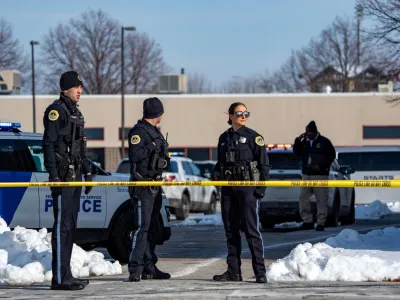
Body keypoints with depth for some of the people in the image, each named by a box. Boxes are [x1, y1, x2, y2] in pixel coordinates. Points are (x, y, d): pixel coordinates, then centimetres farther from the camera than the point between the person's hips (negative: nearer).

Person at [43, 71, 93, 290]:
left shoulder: (75, 113, 20)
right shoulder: (56, 111, -9)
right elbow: (48, 144, -16)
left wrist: (87, 172, 23)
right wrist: (53, 175, -22)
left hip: (75, 175, 10)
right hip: (62, 175, -10)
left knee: (70, 225, 11)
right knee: (62, 225, -11)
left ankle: (65, 275, 17)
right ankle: (60, 278, -13)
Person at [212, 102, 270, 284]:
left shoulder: (253, 137, -1)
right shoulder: (224, 138, 14)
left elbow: (264, 164, -4)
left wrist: (261, 188, -11)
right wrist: (216, 174, 4)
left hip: (248, 188, -6)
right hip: (228, 189, 6)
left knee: (251, 230, -10)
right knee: (231, 230, 8)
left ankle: (260, 272, -9)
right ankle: (233, 271, 14)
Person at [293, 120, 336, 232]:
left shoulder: (324, 142, -2)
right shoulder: (305, 142, 14)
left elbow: (331, 155, -4)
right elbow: (297, 152, 16)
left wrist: (321, 166, -13)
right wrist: (298, 140, 2)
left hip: (320, 175, -6)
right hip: (306, 174, 6)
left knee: (321, 200, -6)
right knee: (303, 198, 2)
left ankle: (321, 223, -4)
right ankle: (307, 221, 9)